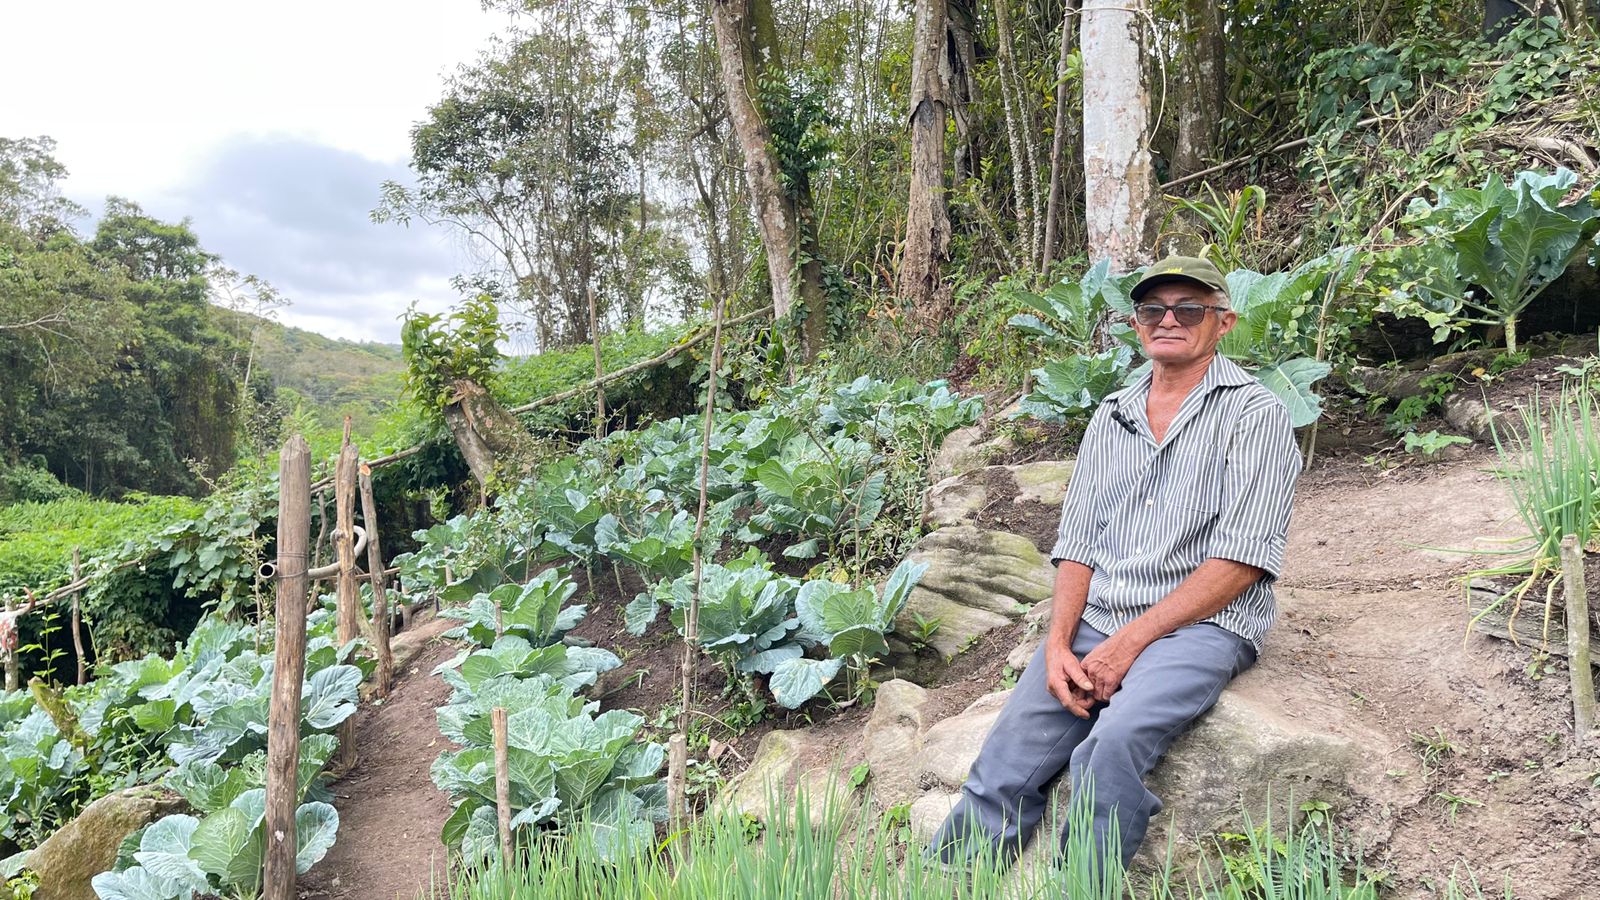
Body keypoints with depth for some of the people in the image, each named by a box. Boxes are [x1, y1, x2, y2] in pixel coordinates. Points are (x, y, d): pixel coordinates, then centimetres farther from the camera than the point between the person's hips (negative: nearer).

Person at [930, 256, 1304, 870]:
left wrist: (1130, 642, -15)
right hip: (1093, 621, 4)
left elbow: (1240, 561, -10)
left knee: (1111, 745, -31)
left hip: (1200, 625, -4)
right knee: (1007, 762, -14)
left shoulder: (1255, 415, -1)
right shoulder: (1111, 418, 17)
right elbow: (1077, 544, 13)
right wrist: (1058, 645, -4)